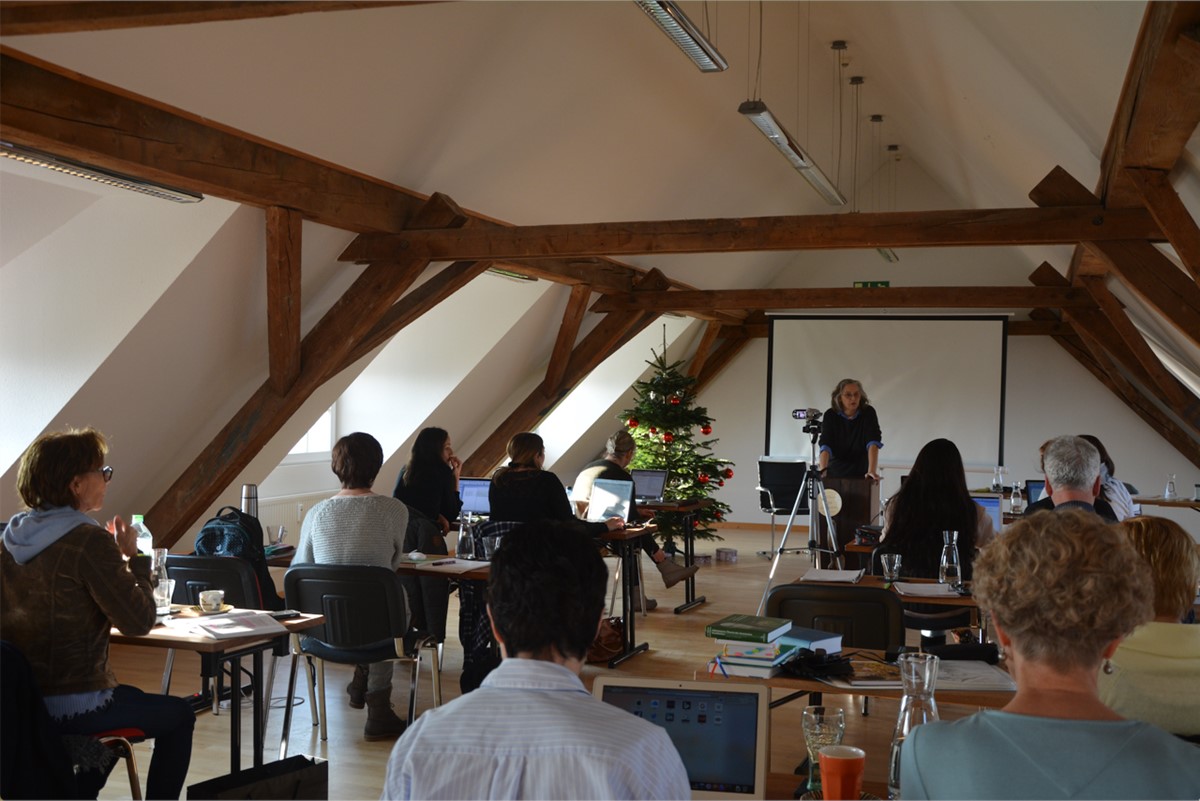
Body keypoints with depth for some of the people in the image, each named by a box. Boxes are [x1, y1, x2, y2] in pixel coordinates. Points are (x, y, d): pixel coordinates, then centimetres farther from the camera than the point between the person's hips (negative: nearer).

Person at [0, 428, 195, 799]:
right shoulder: (88, 541, -21)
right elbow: (138, 621, -18)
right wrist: (133, 556, -6)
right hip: (74, 708, -8)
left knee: (131, 699, 34)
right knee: (179, 716, 16)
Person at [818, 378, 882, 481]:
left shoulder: (868, 413, -11)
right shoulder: (830, 416, -9)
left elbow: (873, 443, -22)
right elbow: (825, 445, -20)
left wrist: (872, 471, -36)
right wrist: (823, 470, -36)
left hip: (861, 473, 0)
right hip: (836, 473, 1)